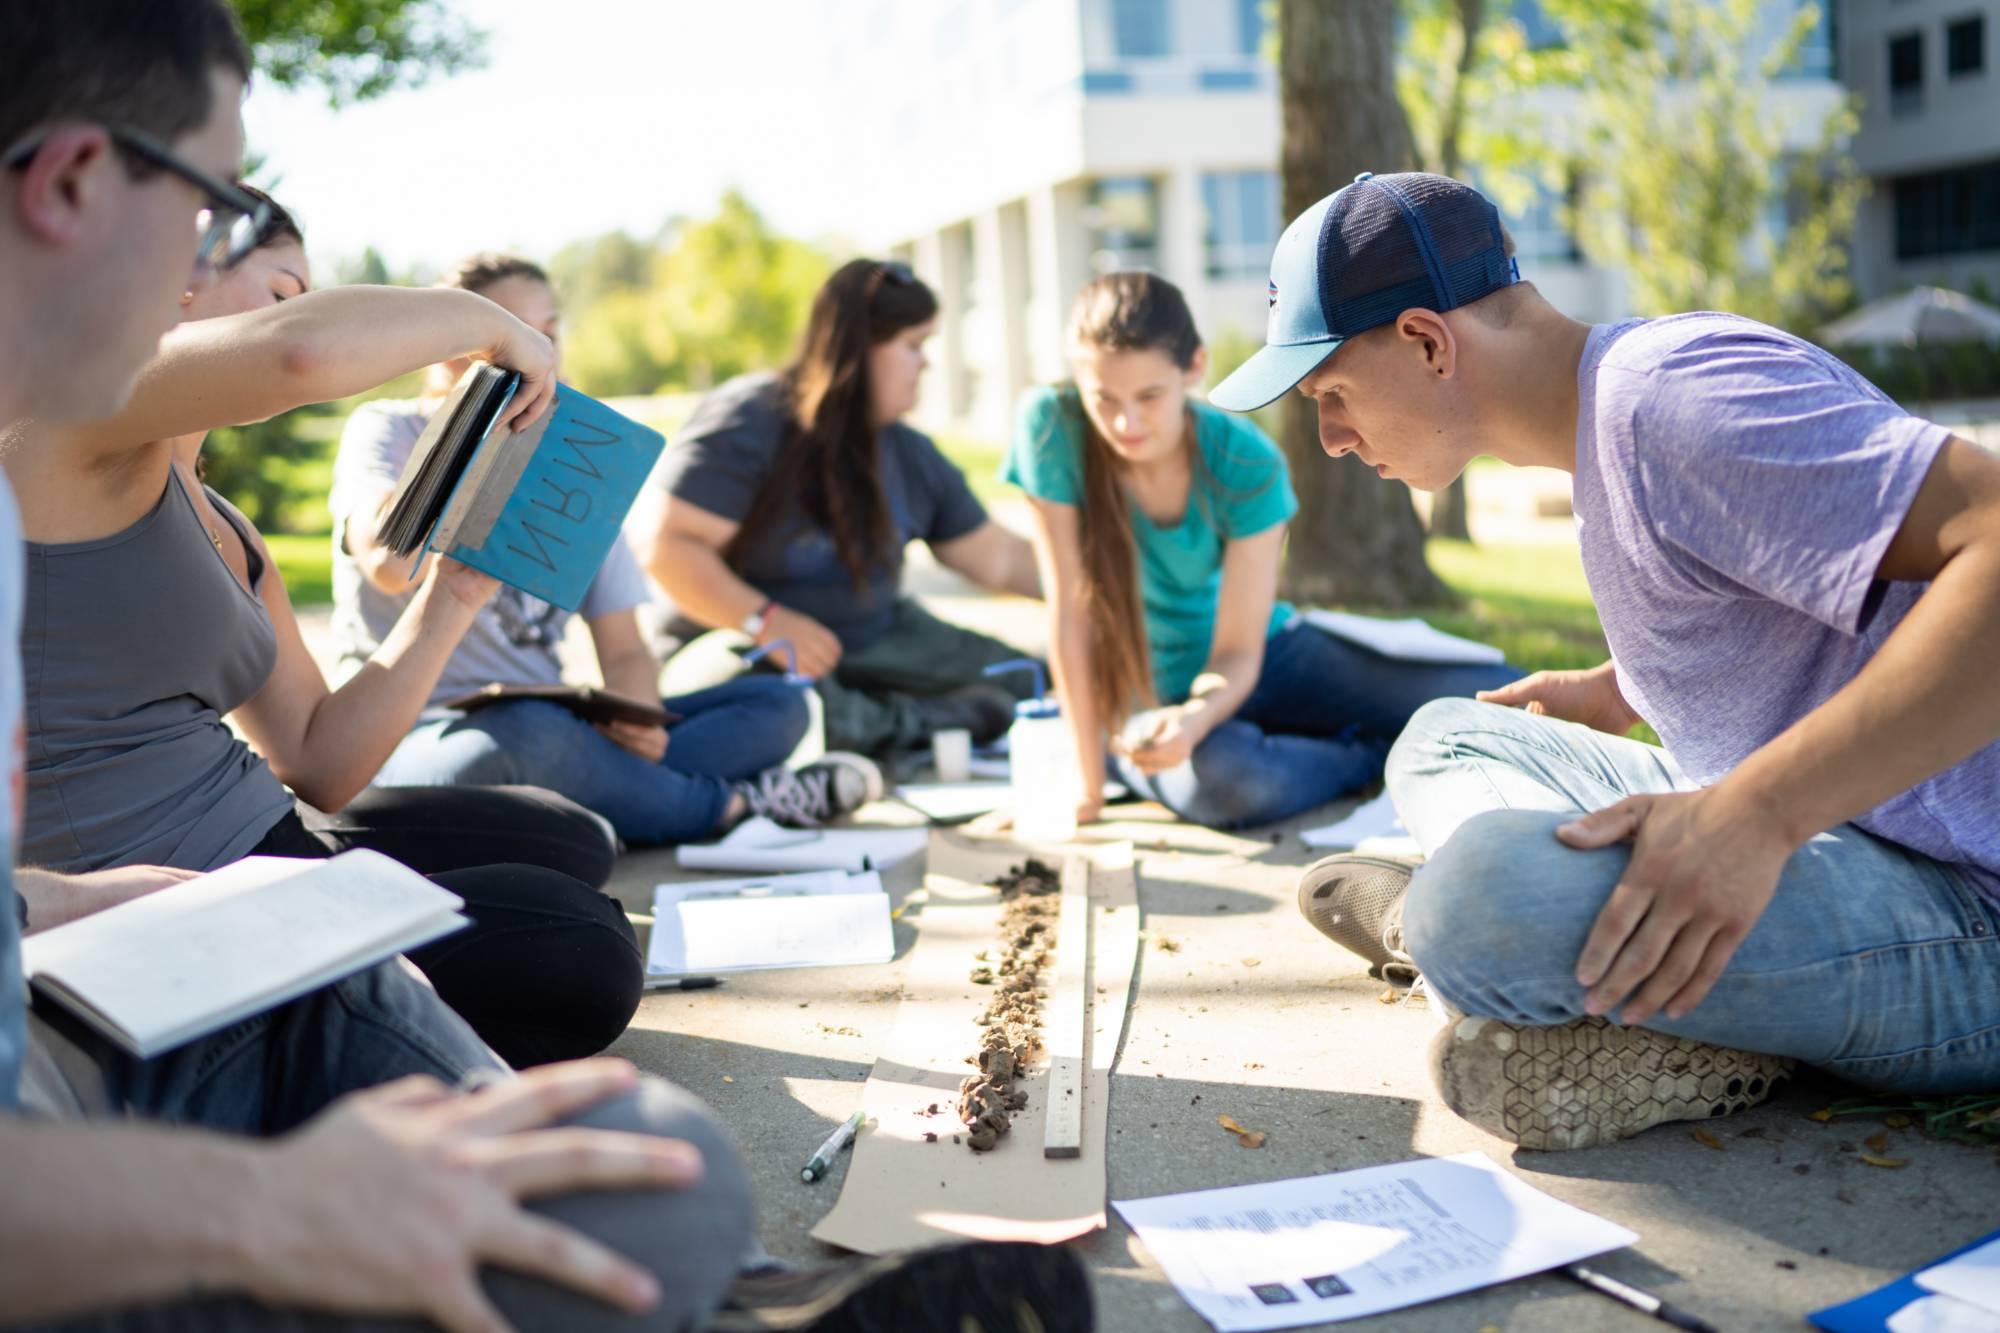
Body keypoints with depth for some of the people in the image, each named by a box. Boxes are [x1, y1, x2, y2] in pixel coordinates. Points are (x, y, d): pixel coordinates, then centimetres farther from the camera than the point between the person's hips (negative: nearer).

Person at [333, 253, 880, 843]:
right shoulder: (385, 431, -1)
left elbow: (624, 650, 8)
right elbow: (389, 563, -24)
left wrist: (633, 721, -17)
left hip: (542, 726, 6)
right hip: (408, 742, -5)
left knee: (777, 702, -7)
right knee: (529, 735, -40)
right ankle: (735, 805, -18)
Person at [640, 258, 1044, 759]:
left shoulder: (911, 455, 6)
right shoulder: (747, 423, -15)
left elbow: (999, 559, 8)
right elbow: (668, 546, -20)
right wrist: (766, 622, -29)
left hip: (872, 639, 7)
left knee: (1022, 678, -6)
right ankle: (924, 723, -21)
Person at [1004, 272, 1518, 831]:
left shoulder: (1247, 462, -19)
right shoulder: (1051, 425, -22)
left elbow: (1238, 652, -19)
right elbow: (1069, 612, -21)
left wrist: (1194, 718, -42)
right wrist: (1089, 782, -21)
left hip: (1269, 657, 1)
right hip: (1144, 697, -1)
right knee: (1229, 778, -37)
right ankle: (1373, 754, -4)